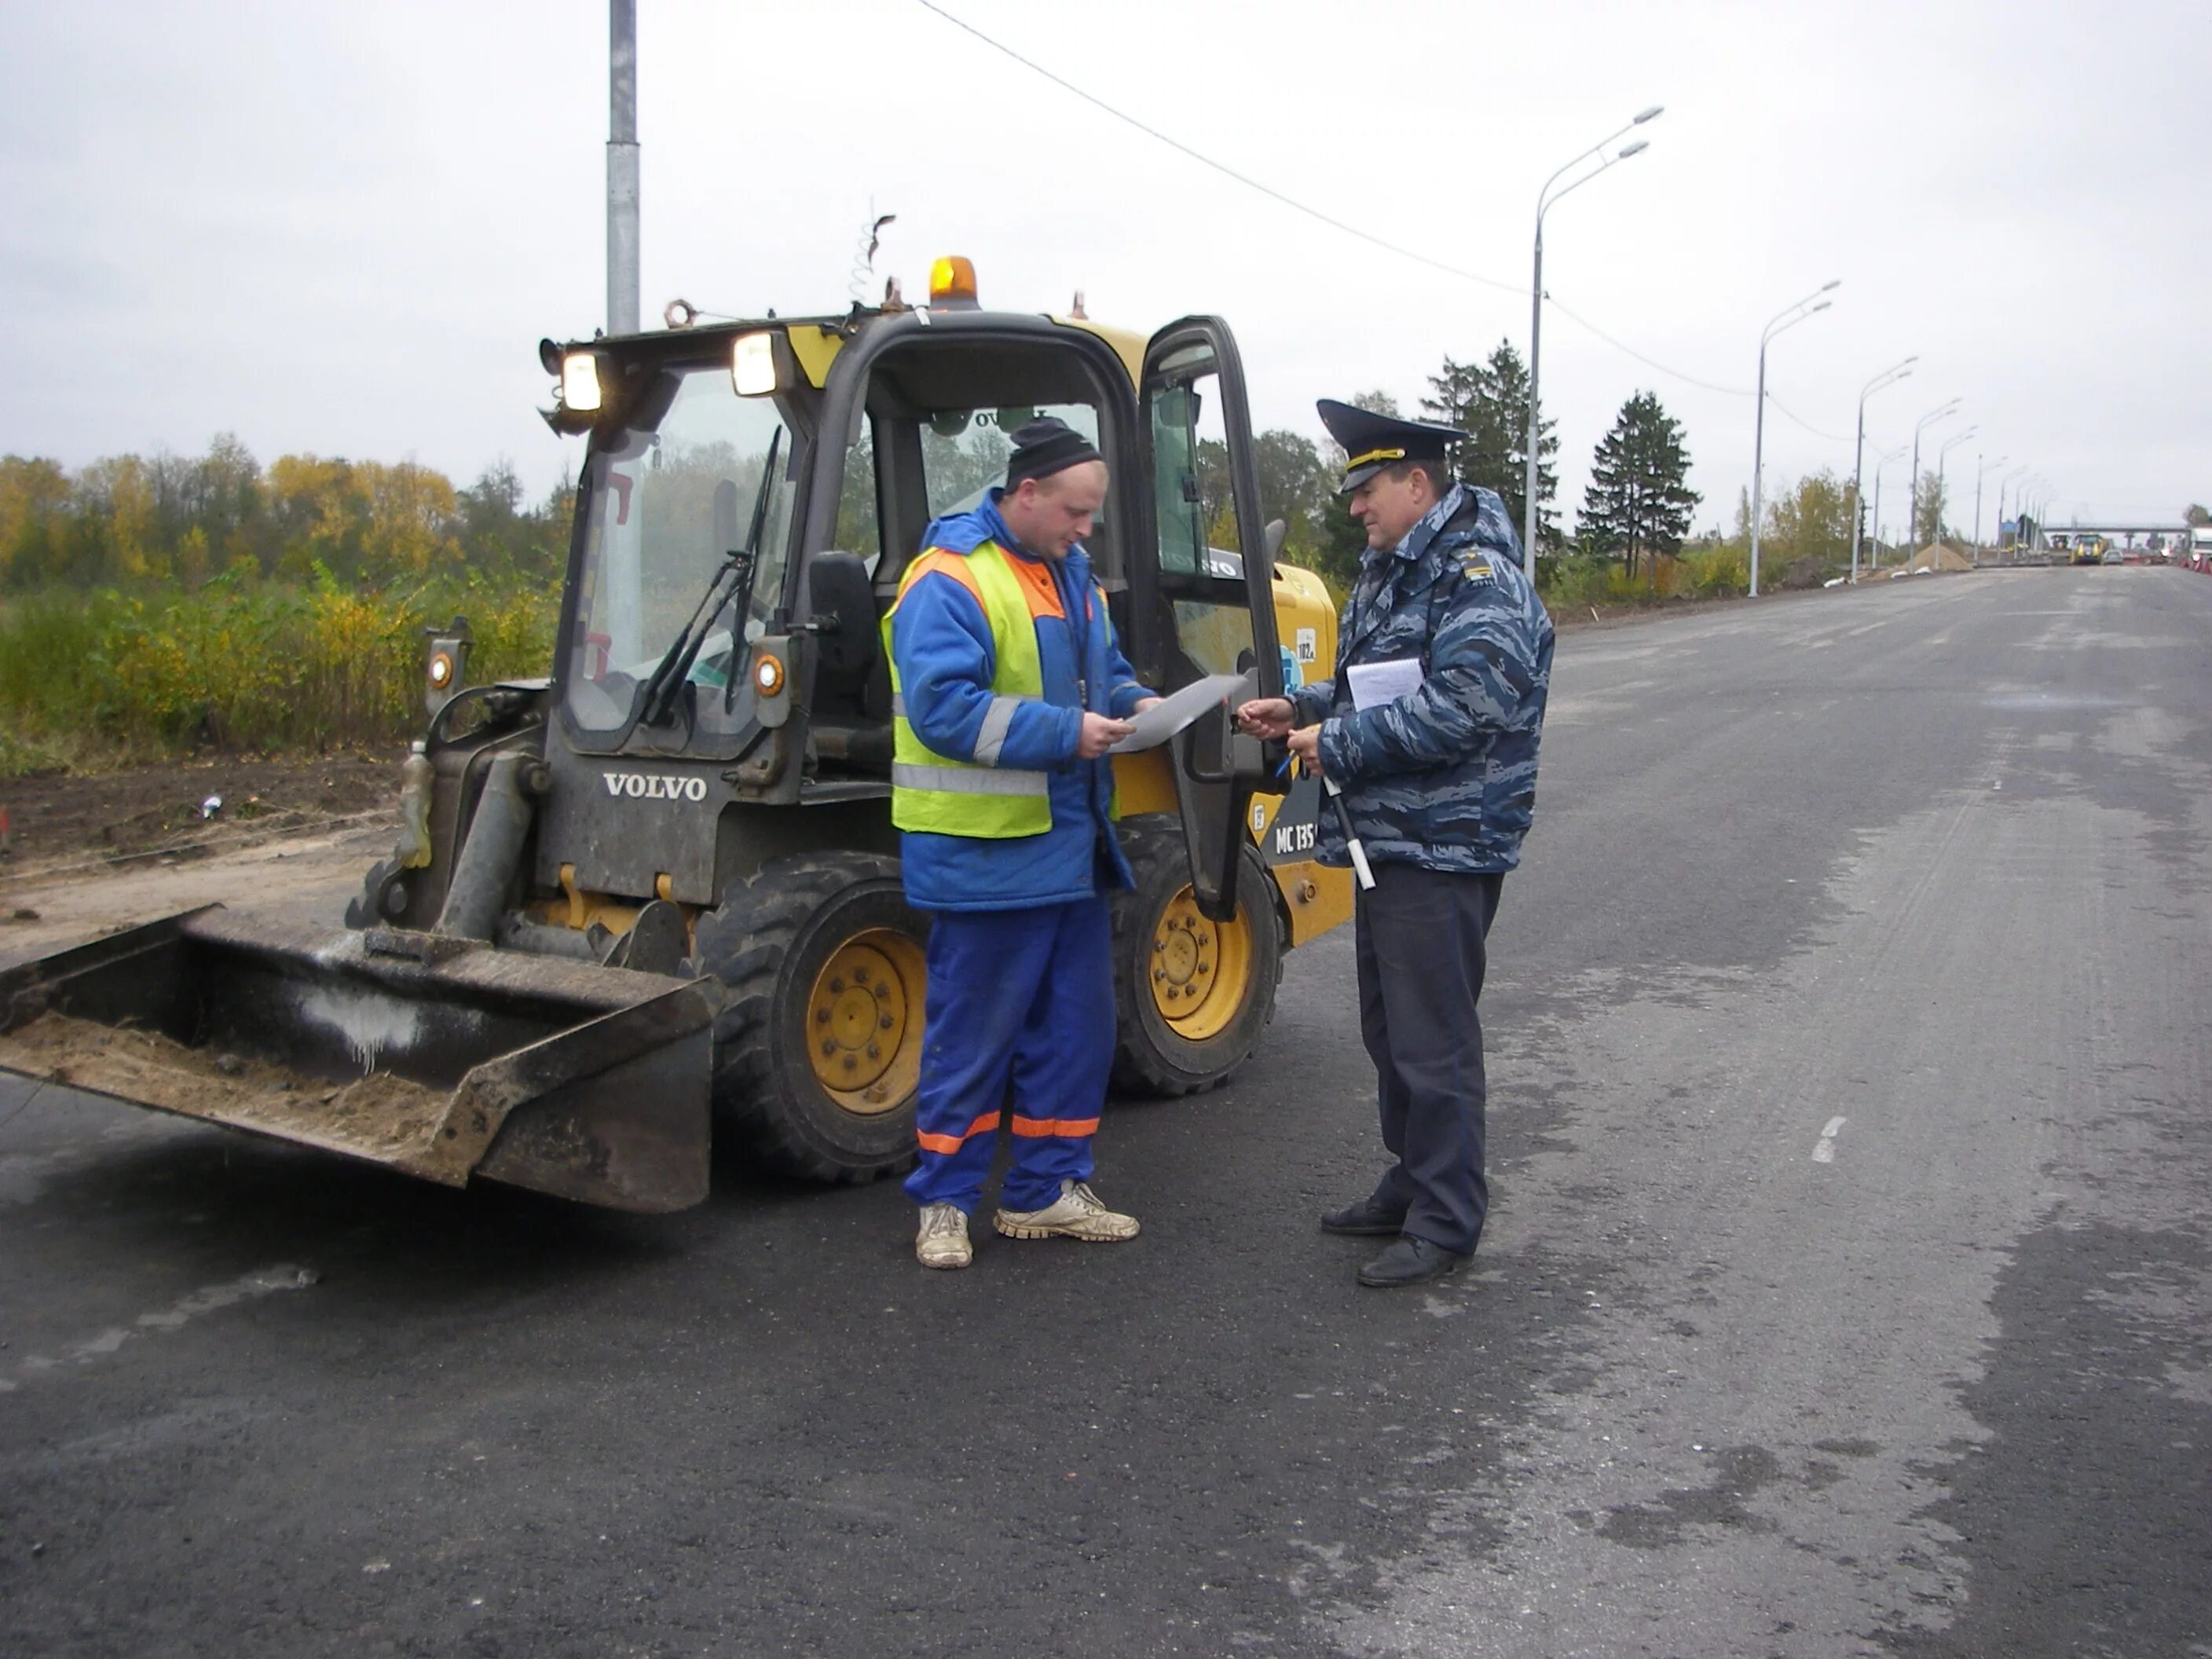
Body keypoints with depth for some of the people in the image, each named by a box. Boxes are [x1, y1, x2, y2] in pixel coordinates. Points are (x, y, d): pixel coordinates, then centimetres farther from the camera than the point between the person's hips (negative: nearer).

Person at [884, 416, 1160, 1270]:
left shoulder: (1070, 572, 14)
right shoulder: (948, 581, -15)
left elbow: (1104, 668, 24)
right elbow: (943, 706, -23)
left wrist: (1135, 705, 2)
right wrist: (1063, 731, -25)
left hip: (1070, 846, 9)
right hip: (984, 853, -9)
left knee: (1076, 1022, 13)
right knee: (973, 1032, 1)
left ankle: (1046, 1189, 26)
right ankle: (944, 1200, 17)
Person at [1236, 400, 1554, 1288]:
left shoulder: (1479, 580, -16)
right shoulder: (1389, 573, 16)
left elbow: (1461, 707, -27)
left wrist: (1339, 744, -21)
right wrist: (1302, 708, 7)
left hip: (1443, 849, -10)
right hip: (1384, 840, 10)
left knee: (1434, 1042, -3)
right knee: (1389, 1029, 19)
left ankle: (1446, 1223, 9)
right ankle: (1410, 1185, 34)